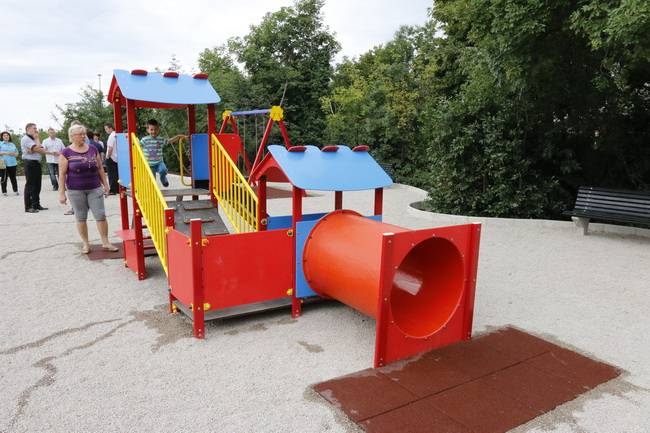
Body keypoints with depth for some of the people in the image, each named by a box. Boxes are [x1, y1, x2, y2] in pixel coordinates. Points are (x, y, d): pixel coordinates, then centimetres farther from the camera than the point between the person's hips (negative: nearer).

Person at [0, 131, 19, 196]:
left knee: (13, 178, 3)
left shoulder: (12, 144, 17)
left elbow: (17, 153, 15)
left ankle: (15, 191, 8)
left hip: (12, 163, 3)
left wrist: (13, 154, -6)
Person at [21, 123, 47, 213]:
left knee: (37, 185, 10)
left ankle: (36, 205, 18)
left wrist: (33, 150, -13)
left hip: (37, 163, 8)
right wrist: (37, 138, -1)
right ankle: (28, 207, -3)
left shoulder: (33, 139, 18)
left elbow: (43, 151, 6)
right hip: (29, 163, -8)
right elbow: (37, 148, -16)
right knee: (30, 185, -7)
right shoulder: (25, 139, -7)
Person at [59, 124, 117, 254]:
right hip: (75, 191, -2)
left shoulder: (93, 149, 6)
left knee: (101, 215, -1)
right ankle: (86, 243, 19)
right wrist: (62, 192, -6)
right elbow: (62, 174, -3)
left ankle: (105, 242, 9)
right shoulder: (66, 153, -3)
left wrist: (105, 184, 10)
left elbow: (100, 168, 12)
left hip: (95, 188, 2)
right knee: (81, 218, 6)